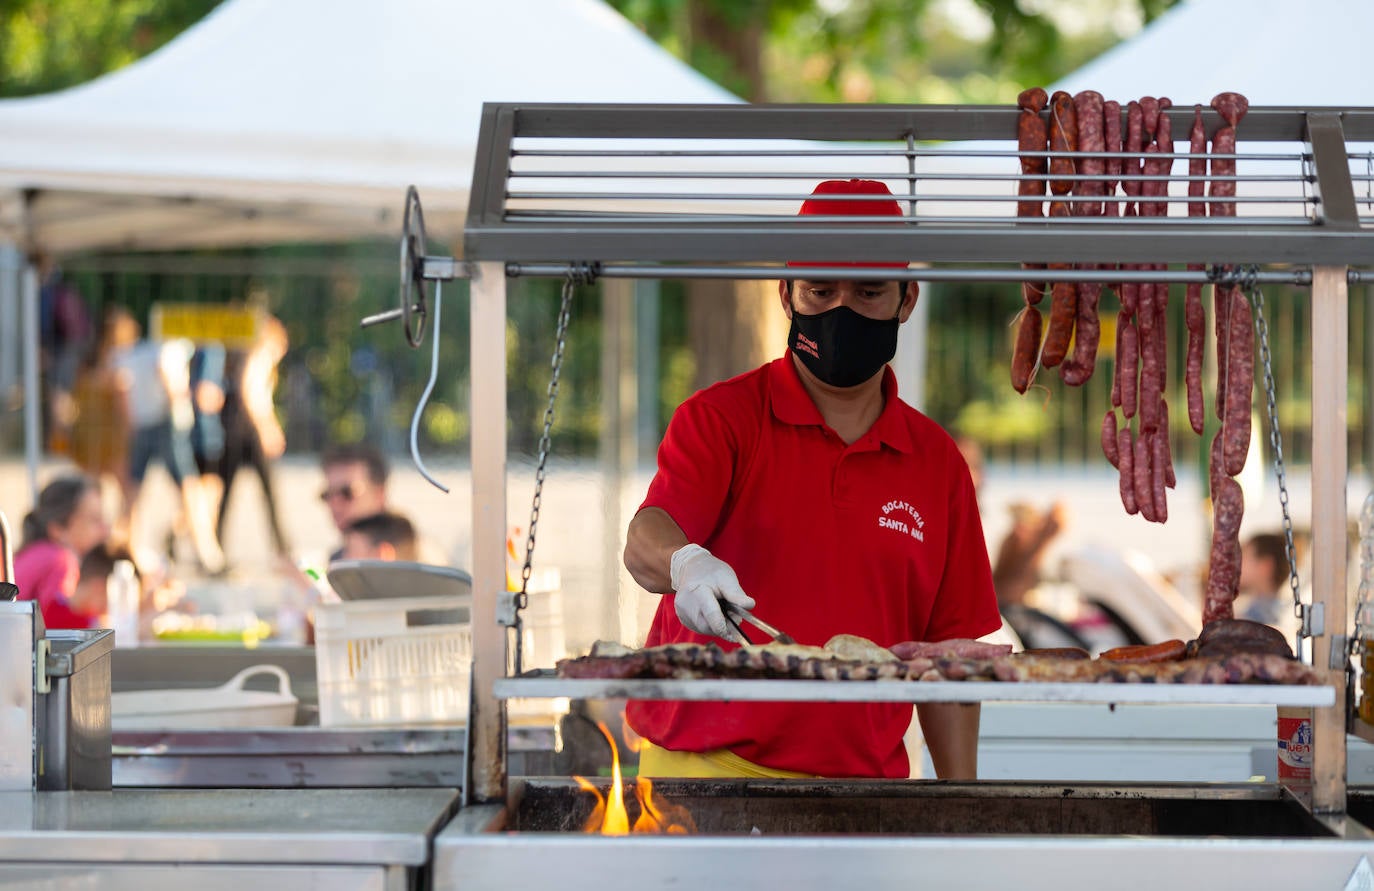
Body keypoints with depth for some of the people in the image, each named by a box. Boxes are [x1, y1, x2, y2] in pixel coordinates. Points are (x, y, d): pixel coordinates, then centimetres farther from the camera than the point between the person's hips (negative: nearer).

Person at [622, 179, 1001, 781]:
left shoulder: (937, 460, 12)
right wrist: (684, 563, -40)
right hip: (705, 769, -3)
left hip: (865, 779, 3)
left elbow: (946, 647, 14)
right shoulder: (719, 418, 2)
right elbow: (646, 538, -16)